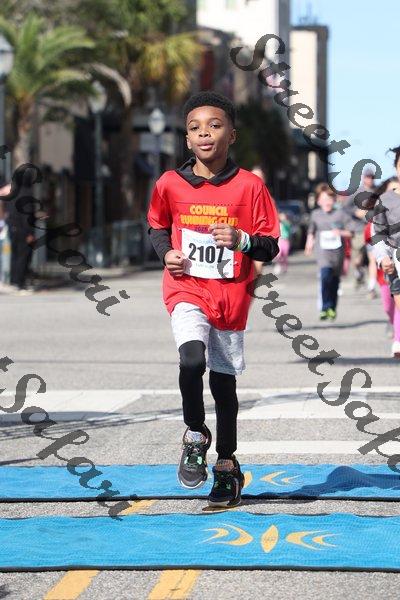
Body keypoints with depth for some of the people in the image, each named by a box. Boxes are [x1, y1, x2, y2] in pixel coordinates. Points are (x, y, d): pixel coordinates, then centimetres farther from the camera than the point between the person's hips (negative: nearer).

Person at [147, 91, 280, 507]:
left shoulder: (249, 186, -5)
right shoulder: (170, 184, 0)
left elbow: (270, 247, -2)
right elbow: (157, 226, 19)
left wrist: (243, 240, -21)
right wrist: (165, 252, -1)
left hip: (231, 295, 0)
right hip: (186, 289, 0)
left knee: (223, 381, 7)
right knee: (192, 359, -26)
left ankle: (226, 465, 25)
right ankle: (195, 436, -1)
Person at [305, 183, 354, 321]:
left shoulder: (340, 214, 3)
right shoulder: (315, 215, 9)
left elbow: (350, 232, 3)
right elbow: (311, 232, 25)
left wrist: (340, 232, -13)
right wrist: (309, 245, 20)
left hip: (337, 251, 1)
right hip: (323, 251, -1)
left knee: (335, 279, 9)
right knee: (325, 275, -22)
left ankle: (332, 308, 25)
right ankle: (326, 307, -21)